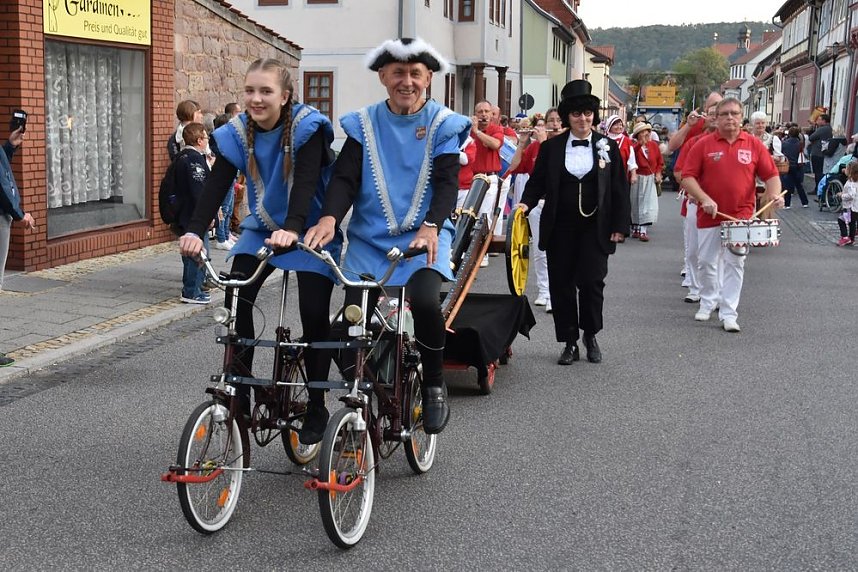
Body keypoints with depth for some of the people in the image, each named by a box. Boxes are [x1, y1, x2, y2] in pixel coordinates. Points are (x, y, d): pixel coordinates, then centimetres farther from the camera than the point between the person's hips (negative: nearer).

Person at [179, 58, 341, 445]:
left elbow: (306, 180, -34)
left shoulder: (306, 127, -21)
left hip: (309, 231, -4)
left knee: (314, 312, -13)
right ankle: (239, 394, -1)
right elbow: (217, 185, -18)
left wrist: (292, 229, -50)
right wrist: (195, 231, -34)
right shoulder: (237, 133, -9)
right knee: (236, 299, -13)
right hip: (262, 229, 4)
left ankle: (316, 408, 4)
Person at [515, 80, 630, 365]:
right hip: (560, 229, 1)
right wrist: (526, 203, -11)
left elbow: (620, 190, 5)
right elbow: (537, 182, 9)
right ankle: (570, 343, 15)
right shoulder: (551, 148, 6)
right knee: (561, 284, 3)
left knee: (591, 281, -6)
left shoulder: (608, 147, 4)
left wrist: (619, 226, 0)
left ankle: (591, 336, 17)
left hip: (595, 229, -1)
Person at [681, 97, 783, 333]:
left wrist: (775, 194, -16)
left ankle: (729, 313, 2)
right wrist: (704, 199, -17)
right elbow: (687, 176, -4)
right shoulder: (704, 145, -1)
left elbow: (771, 174, 4)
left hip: (741, 215, 0)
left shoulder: (754, 144, 2)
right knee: (707, 262, 10)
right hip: (709, 215, 1)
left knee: (735, 264, -2)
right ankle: (708, 302, 31)